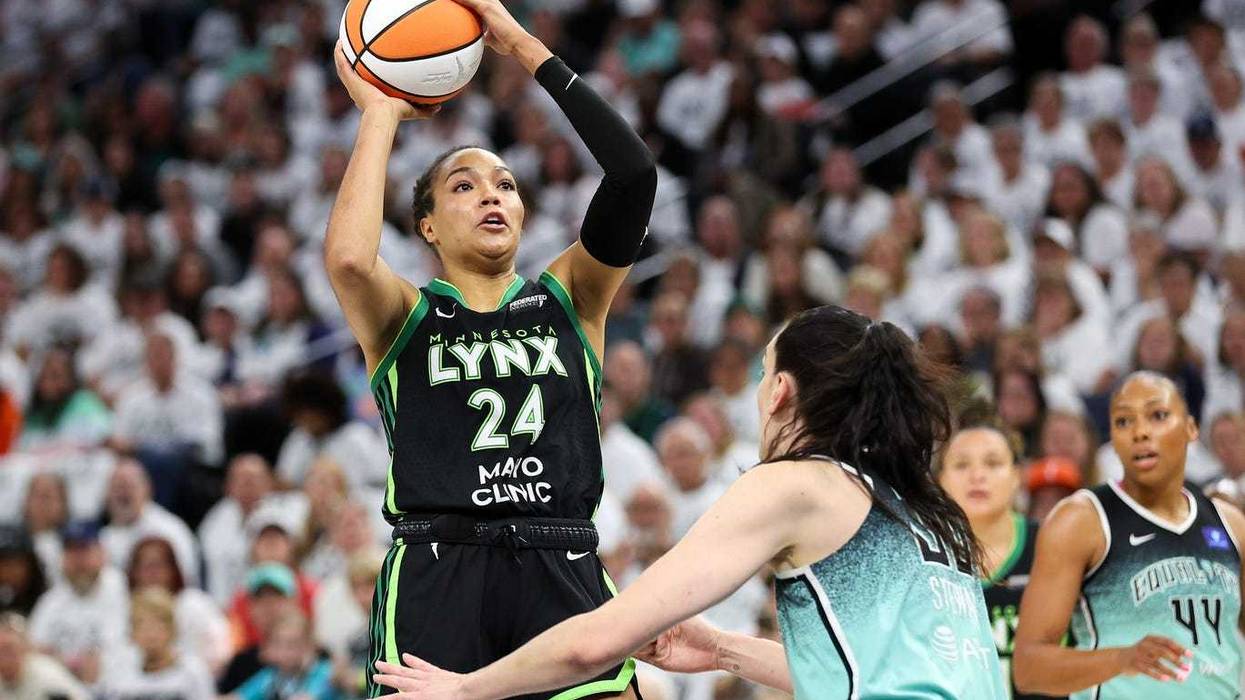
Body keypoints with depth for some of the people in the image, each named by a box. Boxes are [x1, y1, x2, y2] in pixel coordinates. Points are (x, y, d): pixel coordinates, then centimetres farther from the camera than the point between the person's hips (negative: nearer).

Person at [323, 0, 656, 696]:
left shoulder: (569, 298, 16)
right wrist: (381, 113, 0)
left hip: (563, 574, 1)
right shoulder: (405, 315, 11)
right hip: (435, 574, -1)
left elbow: (635, 173, 1)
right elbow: (348, 257, -14)